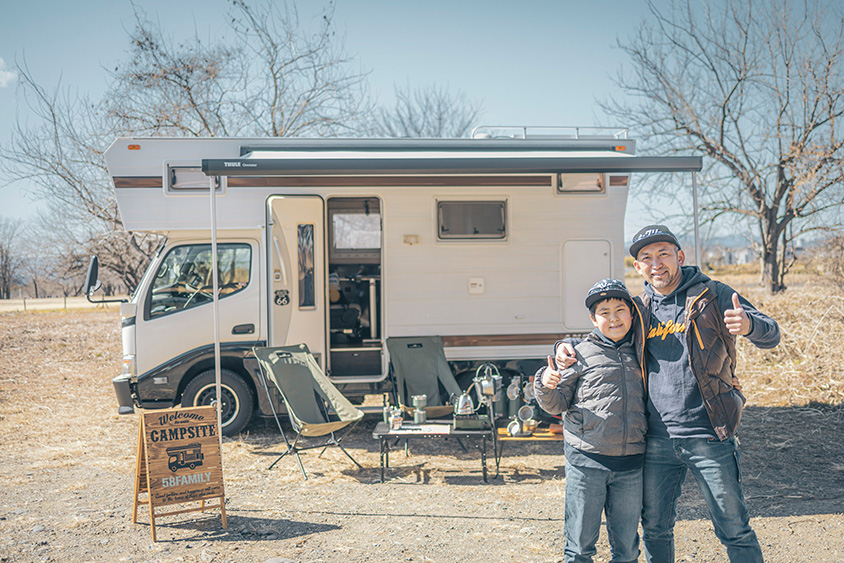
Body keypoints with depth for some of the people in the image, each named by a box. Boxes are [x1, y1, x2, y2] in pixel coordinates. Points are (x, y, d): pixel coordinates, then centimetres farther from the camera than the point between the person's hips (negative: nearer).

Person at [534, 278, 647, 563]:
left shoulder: (639, 355, 10)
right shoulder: (581, 355, -1)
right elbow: (557, 404, -1)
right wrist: (547, 386, -19)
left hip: (630, 464, 3)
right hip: (586, 460, -3)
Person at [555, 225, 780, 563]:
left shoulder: (712, 295, -2)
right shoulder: (639, 309, 9)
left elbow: (771, 336, -4)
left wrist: (748, 325, -28)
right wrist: (567, 345, 0)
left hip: (708, 437, -3)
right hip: (657, 441, 4)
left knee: (734, 530, 5)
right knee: (654, 529, 14)